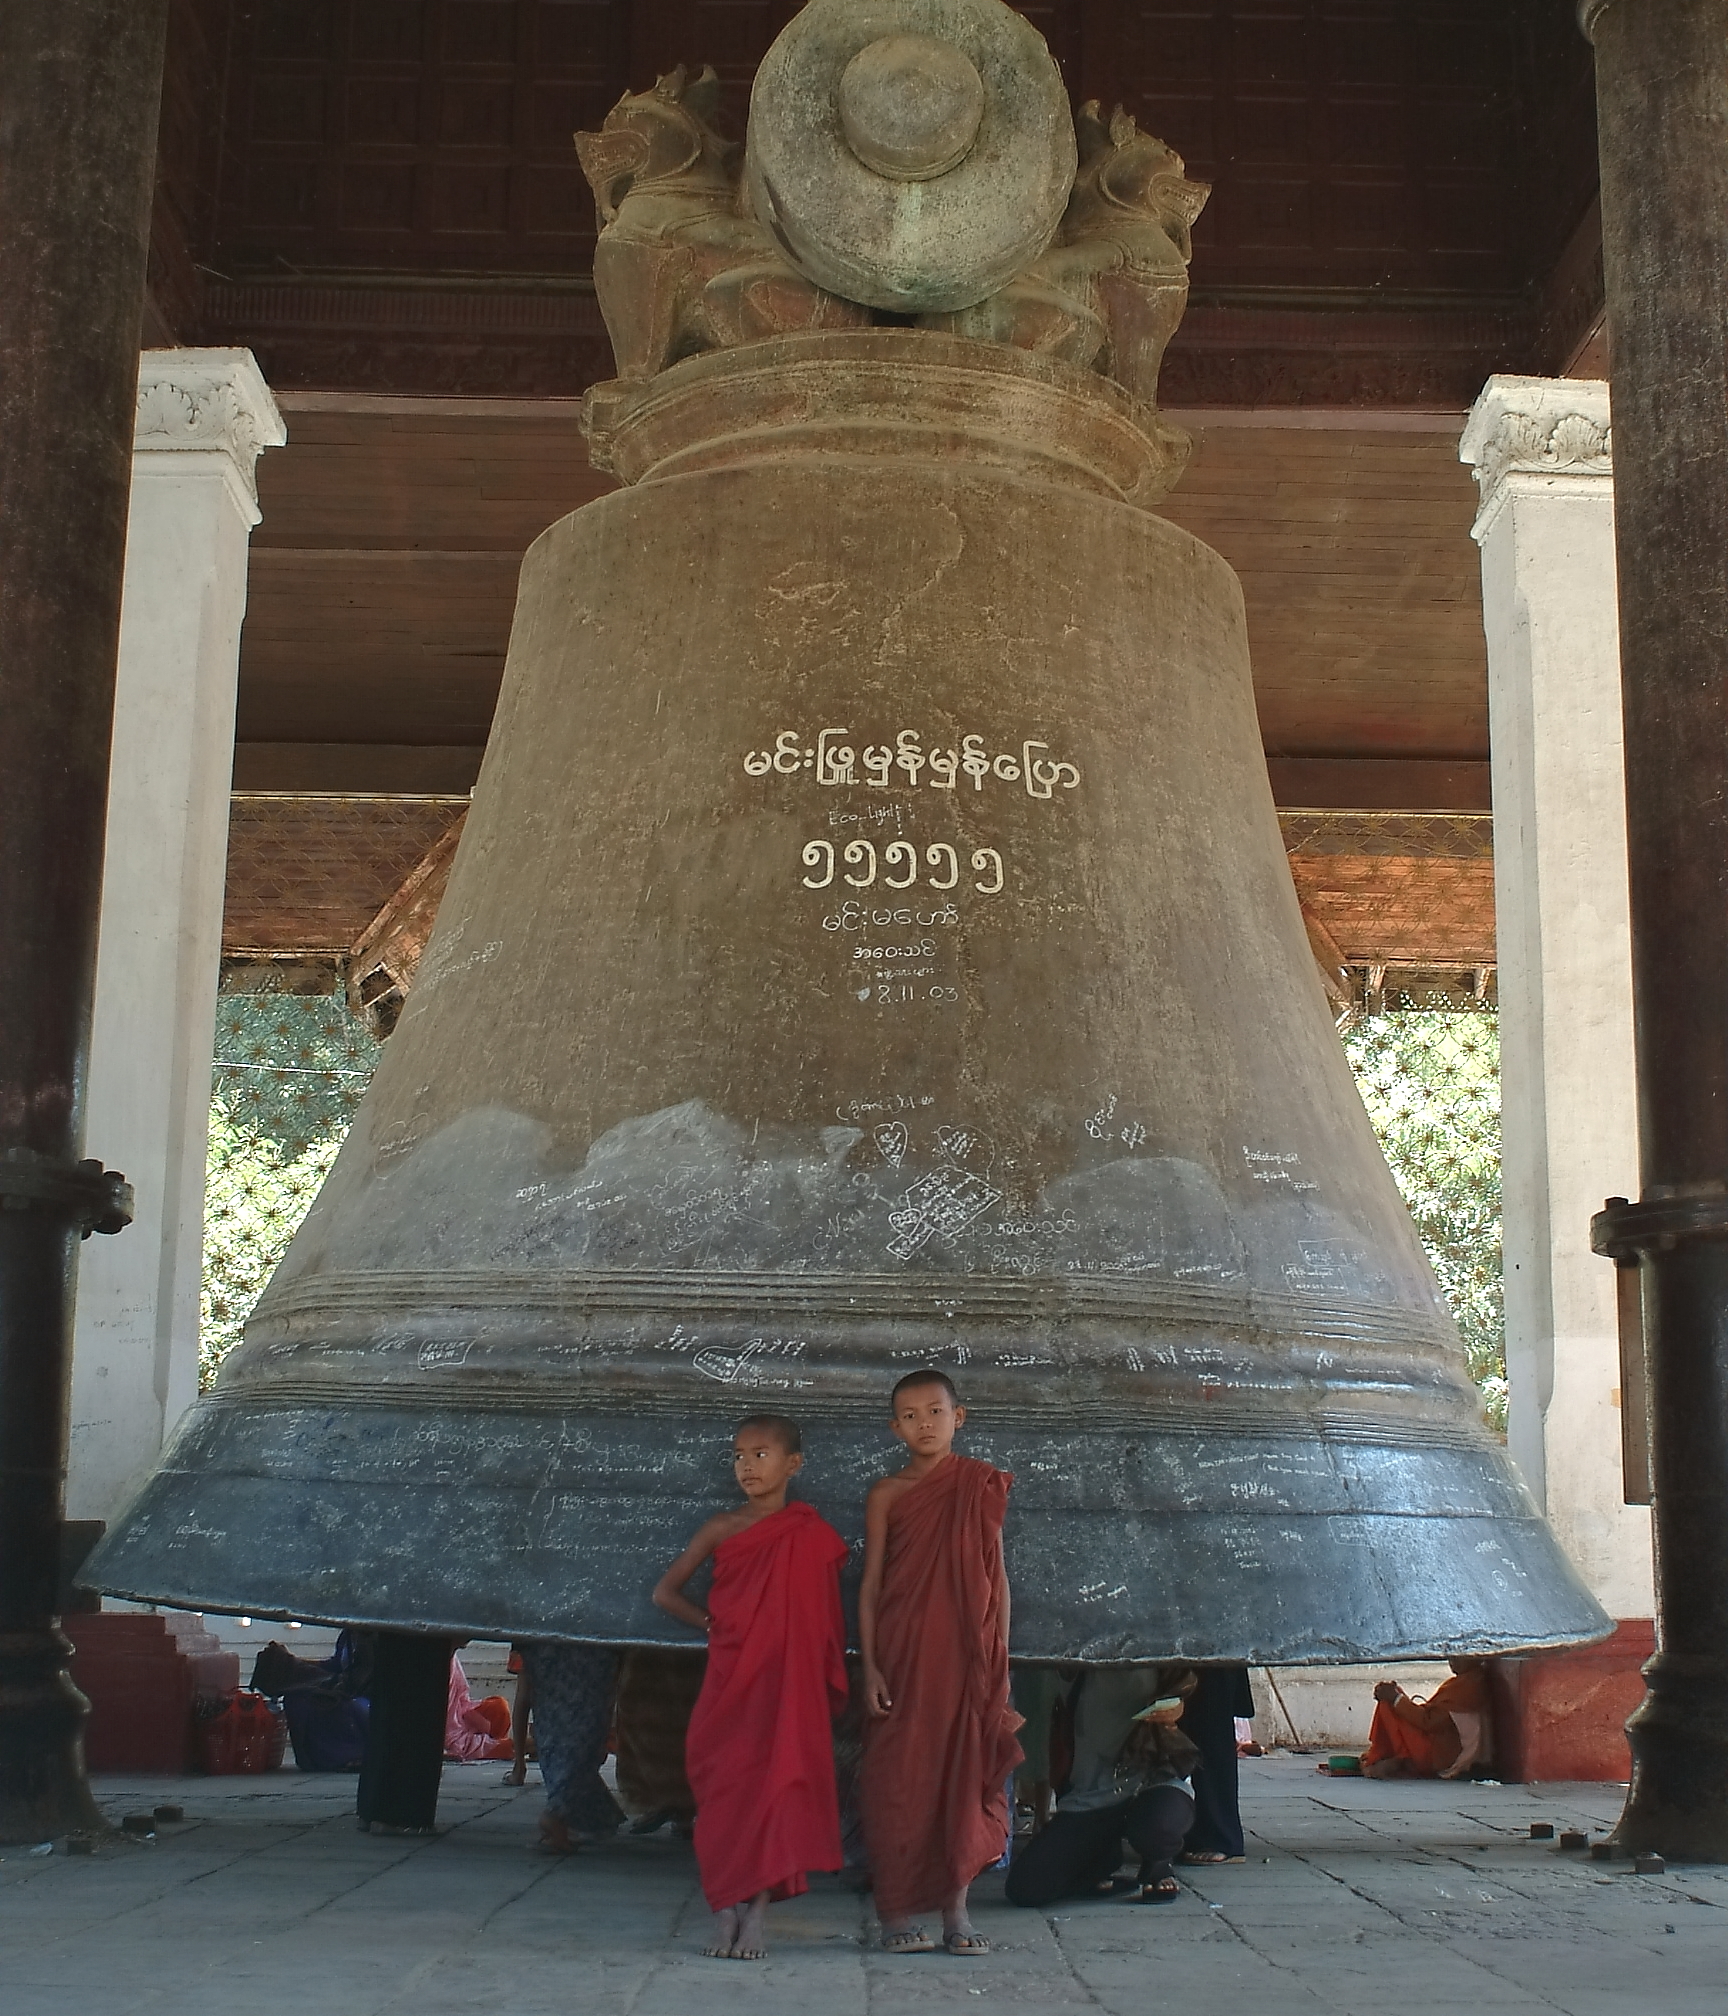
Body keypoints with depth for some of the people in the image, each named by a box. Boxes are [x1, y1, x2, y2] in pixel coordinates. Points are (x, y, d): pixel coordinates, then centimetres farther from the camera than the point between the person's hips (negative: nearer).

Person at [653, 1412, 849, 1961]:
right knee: (724, 1789, -2)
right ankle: (725, 1920, 5)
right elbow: (666, 1591, 13)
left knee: (775, 1785, -7)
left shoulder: (812, 1535, 2)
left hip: (788, 1684, -1)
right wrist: (711, 1623, 1)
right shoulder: (722, 1528, 5)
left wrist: (830, 1690, -1)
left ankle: (755, 1922, -1)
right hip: (729, 1679, 1)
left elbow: (827, 1621, 6)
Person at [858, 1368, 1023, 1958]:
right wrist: (870, 1666, -4)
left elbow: (997, 1576, 8)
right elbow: (870, 1584, 3)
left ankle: (956, 1910, 11)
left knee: (965, 1776, 3)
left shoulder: (983, 1486, 6)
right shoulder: (887, 1494, 3)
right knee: (900, 1777, -1)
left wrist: (1000, 1658, 4)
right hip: (904, 1654, -1)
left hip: (969, 1655, 1)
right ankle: (896, 1912, 8)